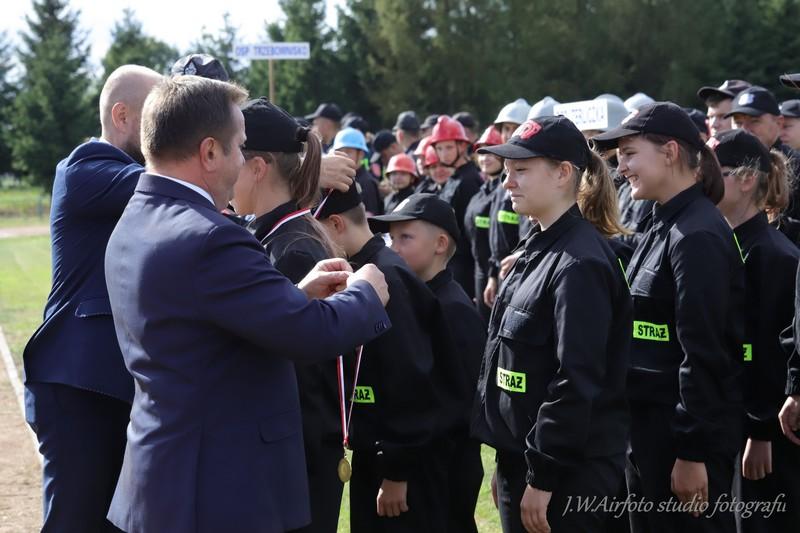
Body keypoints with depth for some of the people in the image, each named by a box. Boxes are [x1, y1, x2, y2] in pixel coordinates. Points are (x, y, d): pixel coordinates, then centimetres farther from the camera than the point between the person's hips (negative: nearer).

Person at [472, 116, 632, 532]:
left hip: (568, 474, -9)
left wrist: (542, 476, -21)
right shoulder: (537, 250, 13)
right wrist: (513, 467, 17)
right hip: (521, 458, 9)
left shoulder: (578, 263, -17)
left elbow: (577, 381, -22)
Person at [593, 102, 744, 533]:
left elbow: (705, 354, -21)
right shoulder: (664, 227, 12)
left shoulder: (697, 236, -18)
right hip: (650, 423, 10)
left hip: (688, 428, -10)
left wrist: (693, 453, -21)